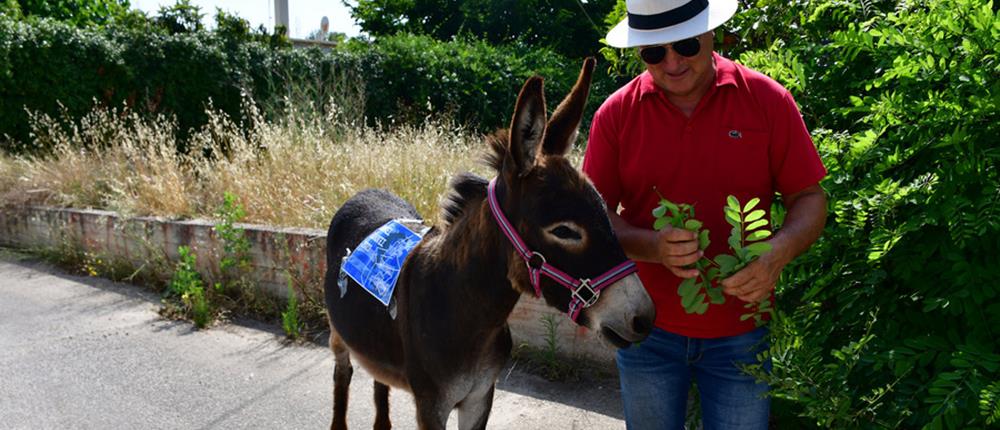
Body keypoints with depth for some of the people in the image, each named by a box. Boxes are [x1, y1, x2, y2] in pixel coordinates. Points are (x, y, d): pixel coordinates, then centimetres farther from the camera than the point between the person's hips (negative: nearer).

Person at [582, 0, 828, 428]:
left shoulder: (768, 100, -7)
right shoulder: (616, 113, -6)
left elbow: (810, 198, -2)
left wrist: (777, 253, -23)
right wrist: (653, 247, -25)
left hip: (740, 333, -1)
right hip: (647, 330, 1)